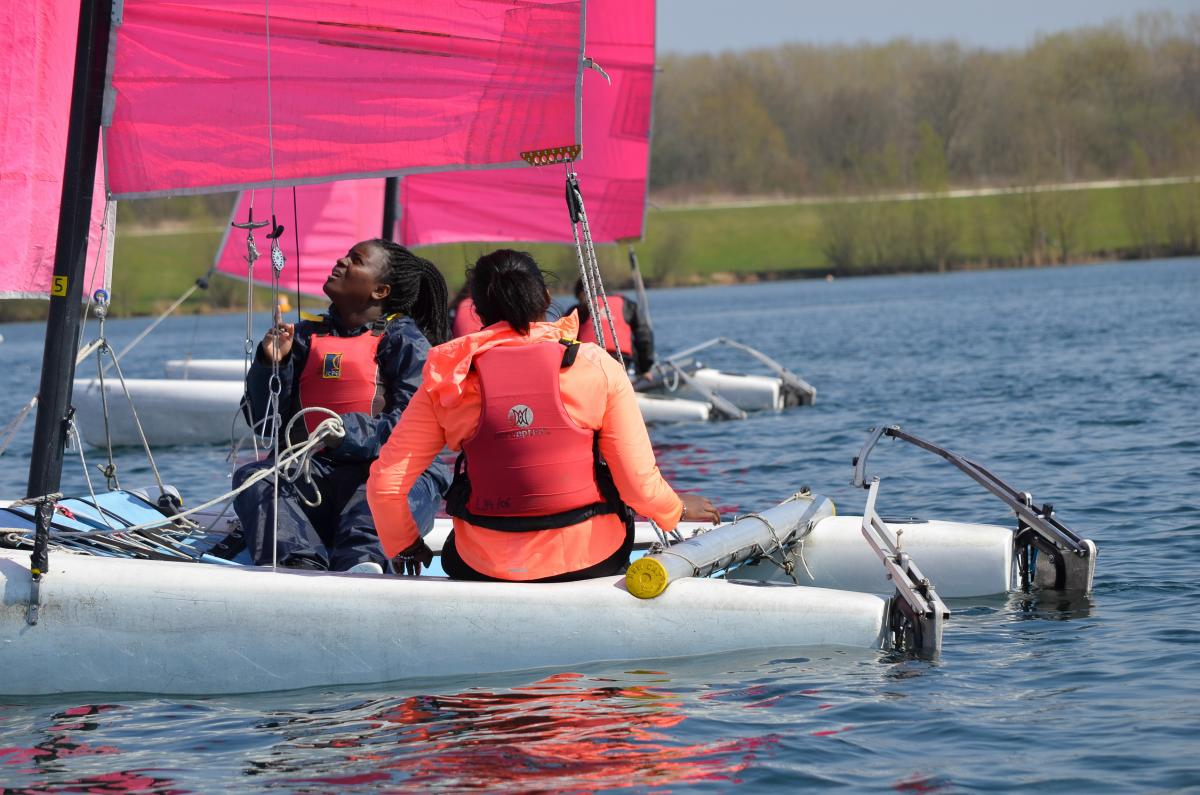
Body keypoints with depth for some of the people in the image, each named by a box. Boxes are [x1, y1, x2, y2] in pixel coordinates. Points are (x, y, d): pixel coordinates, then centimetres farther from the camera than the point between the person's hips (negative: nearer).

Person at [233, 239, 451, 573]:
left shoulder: (405, 340, 8)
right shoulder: (306, 336, 21)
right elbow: (266, 421, 15)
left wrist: (352, 433, -25)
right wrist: (271, 365, -3)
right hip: (316, 469, 4)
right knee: (252, 477, -22)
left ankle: (362, 561, -63)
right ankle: (298, 563, -47)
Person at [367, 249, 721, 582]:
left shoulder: (448, 381, -6)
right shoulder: (598, 367, -8)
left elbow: (385, 483, -6)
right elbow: (639, 485, -8)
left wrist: (404, 546, 14)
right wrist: (678, 508, 15)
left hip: (485, 568, 2)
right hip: (591, 562, -1)